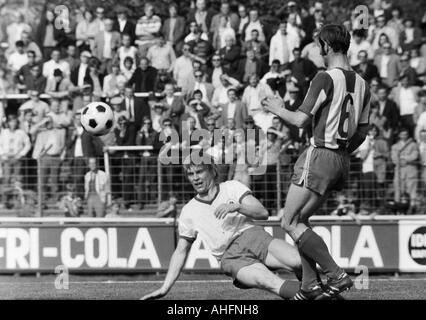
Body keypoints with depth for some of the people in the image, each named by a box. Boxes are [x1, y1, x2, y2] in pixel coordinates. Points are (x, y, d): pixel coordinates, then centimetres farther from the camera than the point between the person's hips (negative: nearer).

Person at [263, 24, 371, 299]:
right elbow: (362, 132, 15)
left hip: (320, 155, -8)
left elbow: (302, 120, -17)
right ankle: (310, 286, 7)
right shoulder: (361, 84, 10)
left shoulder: (326, 79, -14)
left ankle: (337, 275, -12)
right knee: (300, 220, 15)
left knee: (290, 223, -5)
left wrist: (279, 110, 2)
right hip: (342, 161, 8)